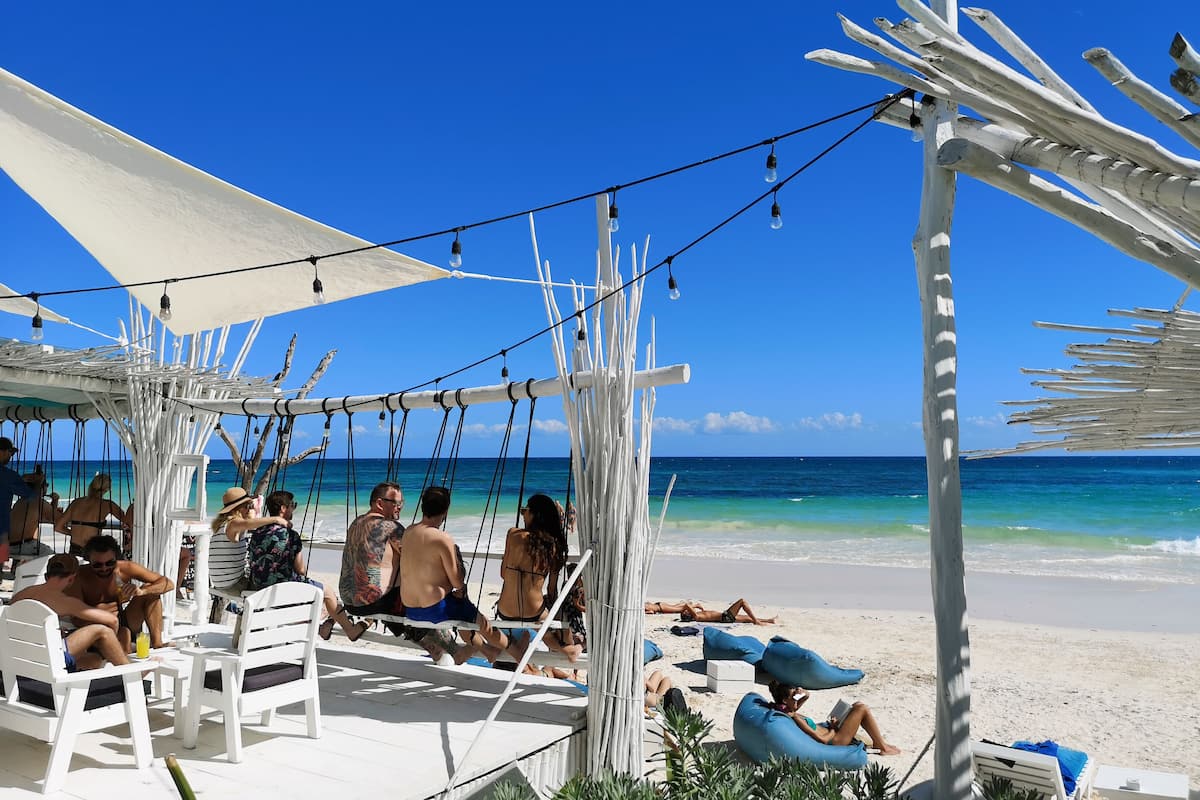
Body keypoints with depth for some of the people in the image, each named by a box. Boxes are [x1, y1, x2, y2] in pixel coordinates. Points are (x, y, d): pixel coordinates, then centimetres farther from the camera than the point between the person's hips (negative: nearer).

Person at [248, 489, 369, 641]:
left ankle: (319, 628, 48)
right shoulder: (290, 535, -19)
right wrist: (305, 567, 11)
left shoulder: (257, 532, 1)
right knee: (327, 591, 14)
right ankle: (351, 630, 30)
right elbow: (300, 570, -12)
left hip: (258, 587, 8)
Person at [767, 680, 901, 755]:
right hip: (833, 740, -10)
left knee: (858, 706, 14)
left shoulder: (786, 710, -3)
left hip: (825, 729, 10)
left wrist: (801, 692, -9)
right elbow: (823, 739, -27)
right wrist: (833, 728, -10)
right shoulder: (794, 718, -31)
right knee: (862, 709, -6)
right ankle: (884, 747, 8)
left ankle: (877, 740, 26)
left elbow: (807, 695, 13)